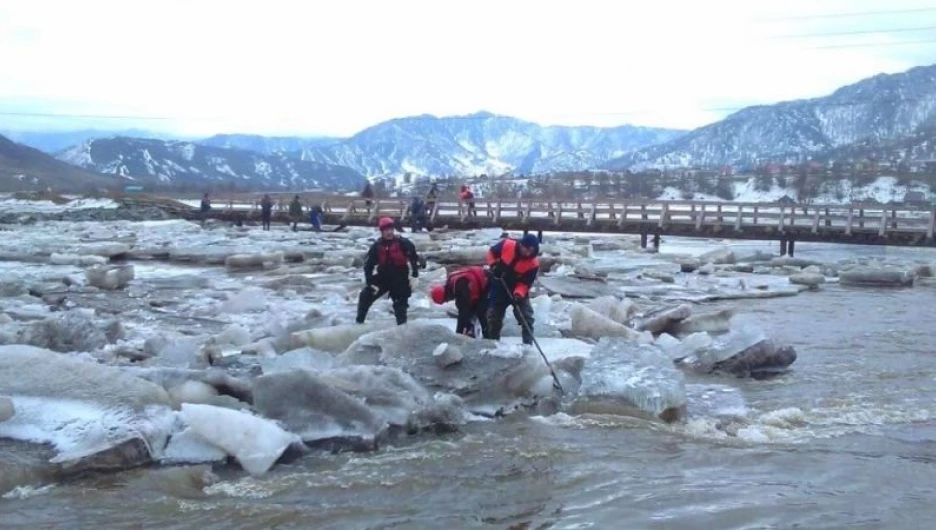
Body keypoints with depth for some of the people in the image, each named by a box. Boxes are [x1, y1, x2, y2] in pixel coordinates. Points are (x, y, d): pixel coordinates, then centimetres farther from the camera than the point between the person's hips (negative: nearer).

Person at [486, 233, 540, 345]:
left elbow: (526, 282, -20)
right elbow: (492, 253, -4)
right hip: (499, 287, 1)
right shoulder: (507, 245, -23)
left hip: (519, 290, -1)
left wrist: (519, 293, -37)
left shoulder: (533, 263, -23)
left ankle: (528, 343, -4)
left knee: (526, 316, -11)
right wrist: (493, 265, -19)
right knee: (494, 315, 8)